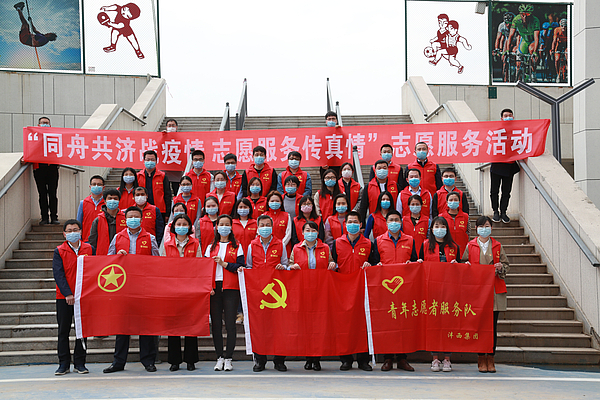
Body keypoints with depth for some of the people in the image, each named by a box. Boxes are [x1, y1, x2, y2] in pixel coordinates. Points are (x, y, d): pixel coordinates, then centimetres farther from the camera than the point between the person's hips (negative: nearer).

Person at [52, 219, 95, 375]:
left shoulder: (89, 249, 5)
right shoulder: (59, 251, 1)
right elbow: (58, 274, -6)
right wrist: (67, 294, -17)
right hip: (63, 297, -1)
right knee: (63, 330, 3)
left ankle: (80, 363, 13)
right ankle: (64, 364, 10)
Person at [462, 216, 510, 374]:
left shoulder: (497, 246, 11)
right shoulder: (470, 246, 9)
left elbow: (506, 265, 13)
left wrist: (500, 267, -8)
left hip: (495, 290, 1)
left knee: (493, 325, 0)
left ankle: (490, 358, 8)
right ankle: (481, 359, 6)